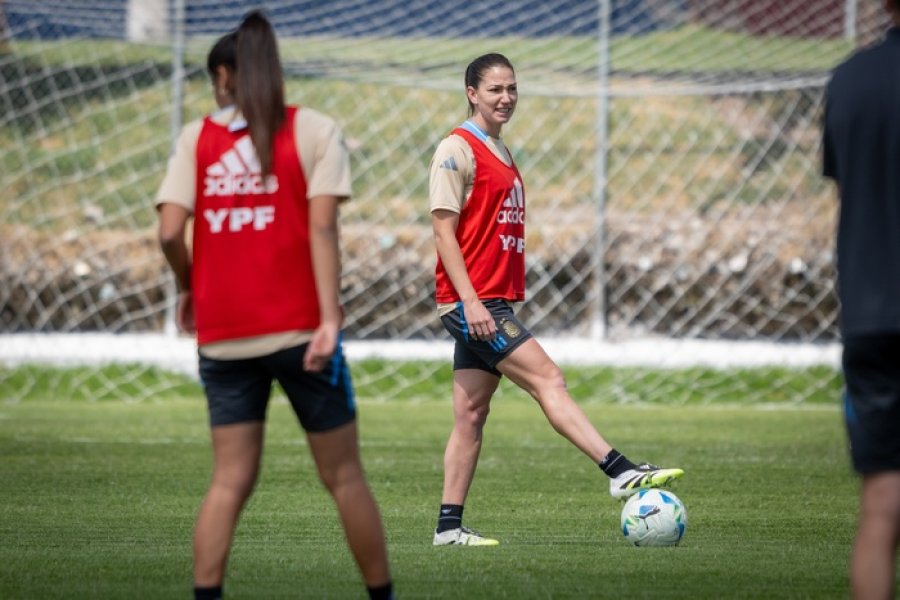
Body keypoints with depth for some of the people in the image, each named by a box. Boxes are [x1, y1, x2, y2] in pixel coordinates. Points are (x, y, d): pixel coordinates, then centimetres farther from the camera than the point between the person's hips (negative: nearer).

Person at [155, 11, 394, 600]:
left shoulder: (196, 137, 6)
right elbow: (322, 226, -10)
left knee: (230, 481, 4)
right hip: (297, 326, -2)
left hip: (223, 333, 2)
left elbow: (170, 232, -4)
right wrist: (329, 319, -15)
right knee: (343, 475, 7)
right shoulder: (314, 130, 2)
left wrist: (188, 287, 15)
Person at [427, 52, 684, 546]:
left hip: (491, 302, 9)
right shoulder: (457, 149, -7)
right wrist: (471, 301, -20)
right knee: (547, 379, -15)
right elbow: (444, 230, -13)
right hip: (469, 301, -9)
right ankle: (620, 473, -22)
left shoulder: (500, 154, 20)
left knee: (471, 414, 7)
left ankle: (448, 526, 8)